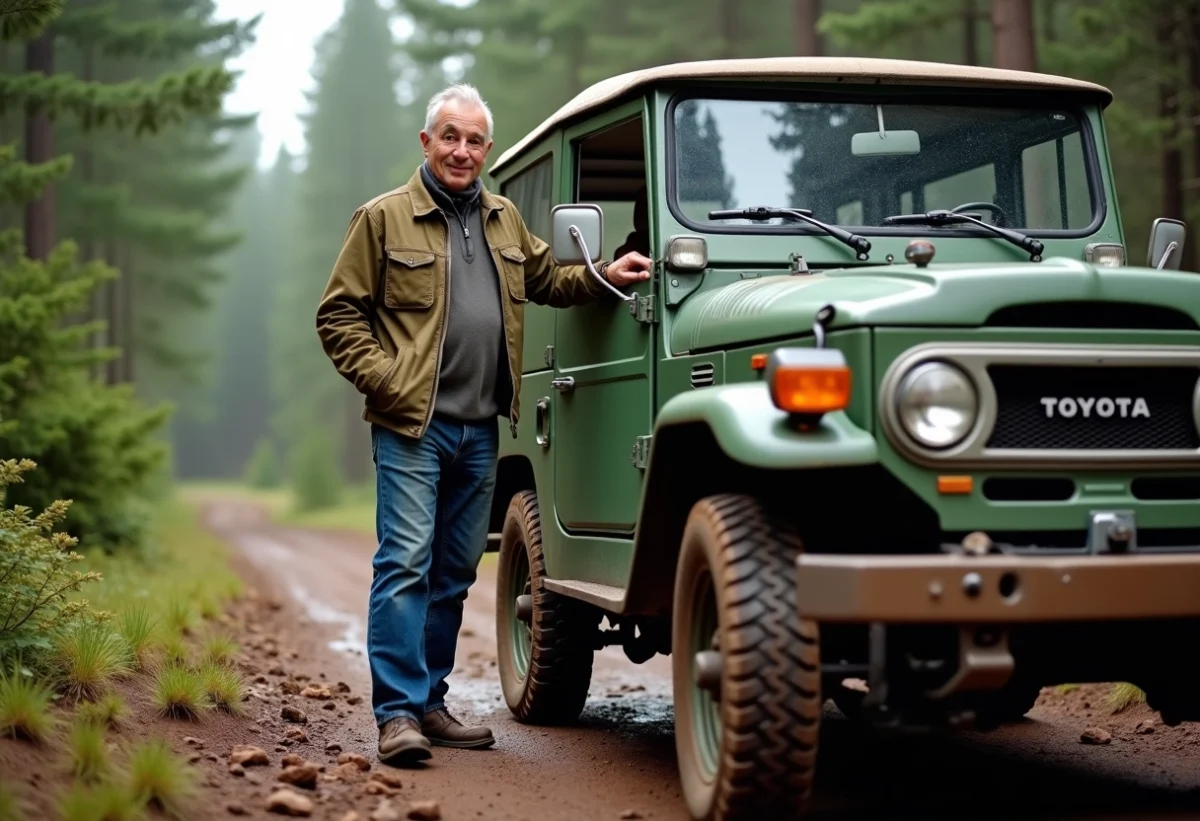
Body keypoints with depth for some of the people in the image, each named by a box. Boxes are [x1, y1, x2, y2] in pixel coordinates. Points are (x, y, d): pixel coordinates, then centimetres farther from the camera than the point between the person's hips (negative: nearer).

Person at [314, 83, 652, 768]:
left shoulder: (505, 220, 15)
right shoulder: (383, 219, -1)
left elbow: (547, 280, 29)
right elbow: (338, 314, -2)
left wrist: (605, 276, 12)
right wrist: (382, 381, -13)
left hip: (480, 428, 6)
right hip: (411, 424, -6)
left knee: (456, 570, 10)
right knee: (405, 563, -10)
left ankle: (431, 702, 20)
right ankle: (397, 713, -8)